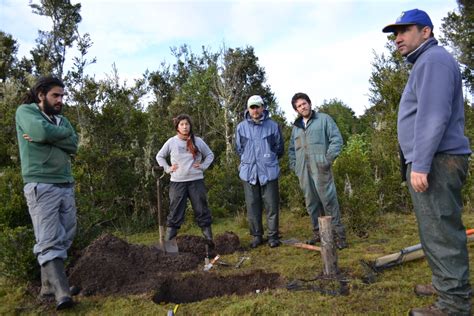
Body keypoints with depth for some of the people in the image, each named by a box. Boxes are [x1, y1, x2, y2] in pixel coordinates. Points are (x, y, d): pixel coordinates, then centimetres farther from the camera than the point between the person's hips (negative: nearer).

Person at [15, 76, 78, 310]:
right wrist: (63, 133, -2)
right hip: (41, 186, -6)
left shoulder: (61, 119, 18)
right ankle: (62, 293, -13)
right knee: (49, 242, -9)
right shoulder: (25, 111, 2)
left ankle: (48, 284, 19)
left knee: (64, 239, 7)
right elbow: (42, 131, -20)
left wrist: (47, 138, -9)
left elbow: (73, 145, 0)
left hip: (66, 186, 6)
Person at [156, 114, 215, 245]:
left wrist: (203, 166, 0)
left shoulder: (198, 141, 2)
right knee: (175, 210, 3)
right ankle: (169, 238, 11)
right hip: (177, 182, 0)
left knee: (201, 209, 6)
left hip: (196, 181, 1)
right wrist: (168, 169, 1)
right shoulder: (171, 142, 1)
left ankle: (208, 237, 15)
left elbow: (210, 155, 14)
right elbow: (159, 156, 13)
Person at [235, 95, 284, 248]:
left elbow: (279, 147, 8)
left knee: (271, 205, 4)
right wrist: (248, 161, 11)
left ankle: (273, 235, 18)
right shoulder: (241, 127, 1)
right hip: (249, 172, 2)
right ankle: (257, 235, 21)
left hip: (269, 171, -1)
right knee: (252, 206, 8)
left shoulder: (273, 125, -3)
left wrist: (269, 160, 9)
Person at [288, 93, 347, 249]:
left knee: (329, 200, -7)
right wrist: (294, 165, 12)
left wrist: (328, 159, -11)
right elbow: (291, 149, 25)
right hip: (303, 172, 5)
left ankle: (338, 234, 3)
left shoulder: (324, 119, 5)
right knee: (311, 203, 9)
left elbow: (336, 139, -3)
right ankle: (317, 232, 21)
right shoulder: (296, 126, 20)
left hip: (320, 169, -5)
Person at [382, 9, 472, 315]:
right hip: (436, 161, 11)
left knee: (441, 232, -5)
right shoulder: (426, 62, 23)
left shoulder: (433, 60, -9)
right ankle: (449, 285, 30)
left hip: (436, 161, -11)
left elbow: (433, 116, -21)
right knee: (439, 229, 17)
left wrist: (420, 164, -24)